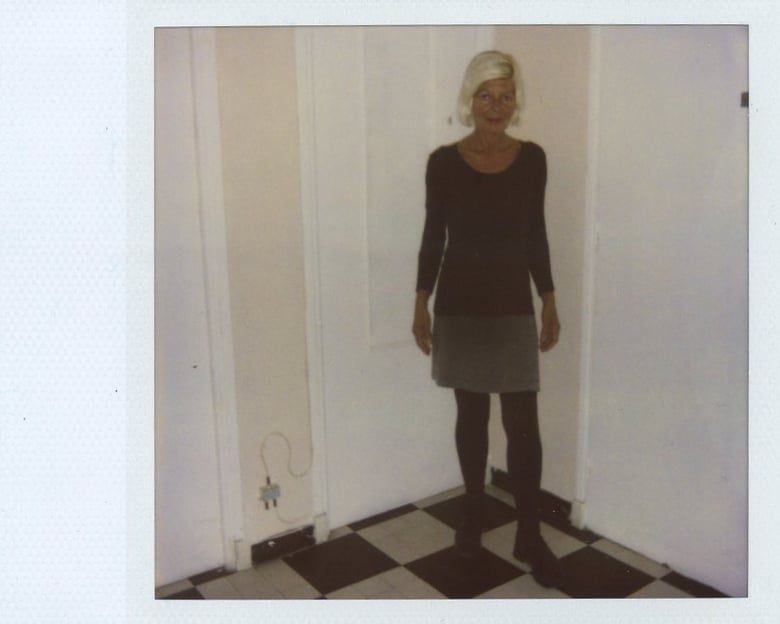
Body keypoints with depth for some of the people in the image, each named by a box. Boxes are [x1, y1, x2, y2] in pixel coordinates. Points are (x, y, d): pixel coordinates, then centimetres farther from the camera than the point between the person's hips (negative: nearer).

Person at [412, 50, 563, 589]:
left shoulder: (532, 159, 1)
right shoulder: (444, 162, -3)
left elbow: (536, 234, 6)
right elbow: (433, 236, 1)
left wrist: (549, 301, 5)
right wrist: (422, 302, -3)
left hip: (513, 305, 1)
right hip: (459, 304, 0)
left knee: (523, 423, 0)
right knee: (471, 415, 12)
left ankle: (529, 535, 16)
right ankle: (474, 512, 32)